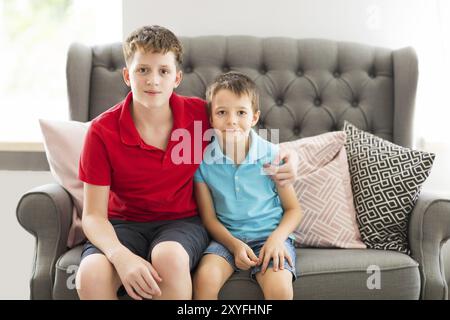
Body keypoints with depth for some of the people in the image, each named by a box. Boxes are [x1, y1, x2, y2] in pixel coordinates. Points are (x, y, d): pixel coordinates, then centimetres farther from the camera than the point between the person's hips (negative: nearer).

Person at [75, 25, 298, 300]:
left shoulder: (200, 113, -7)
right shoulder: (103, 131, -12)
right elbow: (93, 215, -11)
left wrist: (287, 157, -8)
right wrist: (122, 256, -31)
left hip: (183, 222, 1)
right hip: (124, 224, 0)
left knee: (170, 257, -36)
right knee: (91, 275, -33)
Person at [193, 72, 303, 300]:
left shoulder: (272, 155, -7)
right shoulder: (203, 159, -5)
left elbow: (293, 209, 1)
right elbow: (209, 217, 0)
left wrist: (277, 238, -17)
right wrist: (234, 244, -16)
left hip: (270, 235, -1)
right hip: (227, 236, 1)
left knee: (279, 288, -27)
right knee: (204, 279, -26)